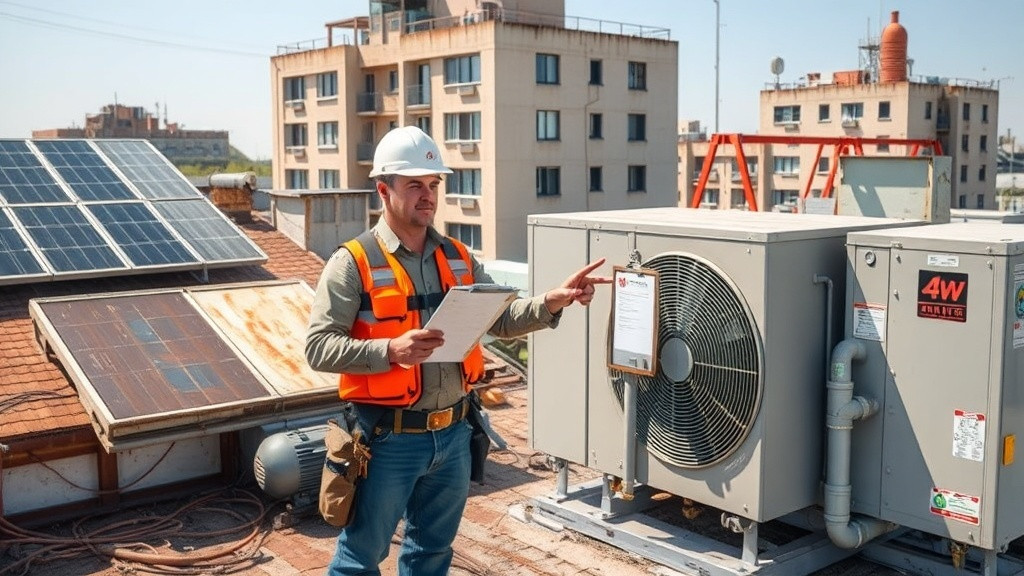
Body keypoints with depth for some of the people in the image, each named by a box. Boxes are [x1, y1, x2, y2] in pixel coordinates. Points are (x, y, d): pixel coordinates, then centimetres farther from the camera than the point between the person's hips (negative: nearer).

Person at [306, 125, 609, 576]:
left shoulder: (457, 258, 7)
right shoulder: (354, 263, -11)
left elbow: (501, 320, 6)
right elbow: (318, 348, -15)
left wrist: (552, 301, -11)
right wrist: (390, 351, -28)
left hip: (452, 433, 6)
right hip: (388, 437, -5)